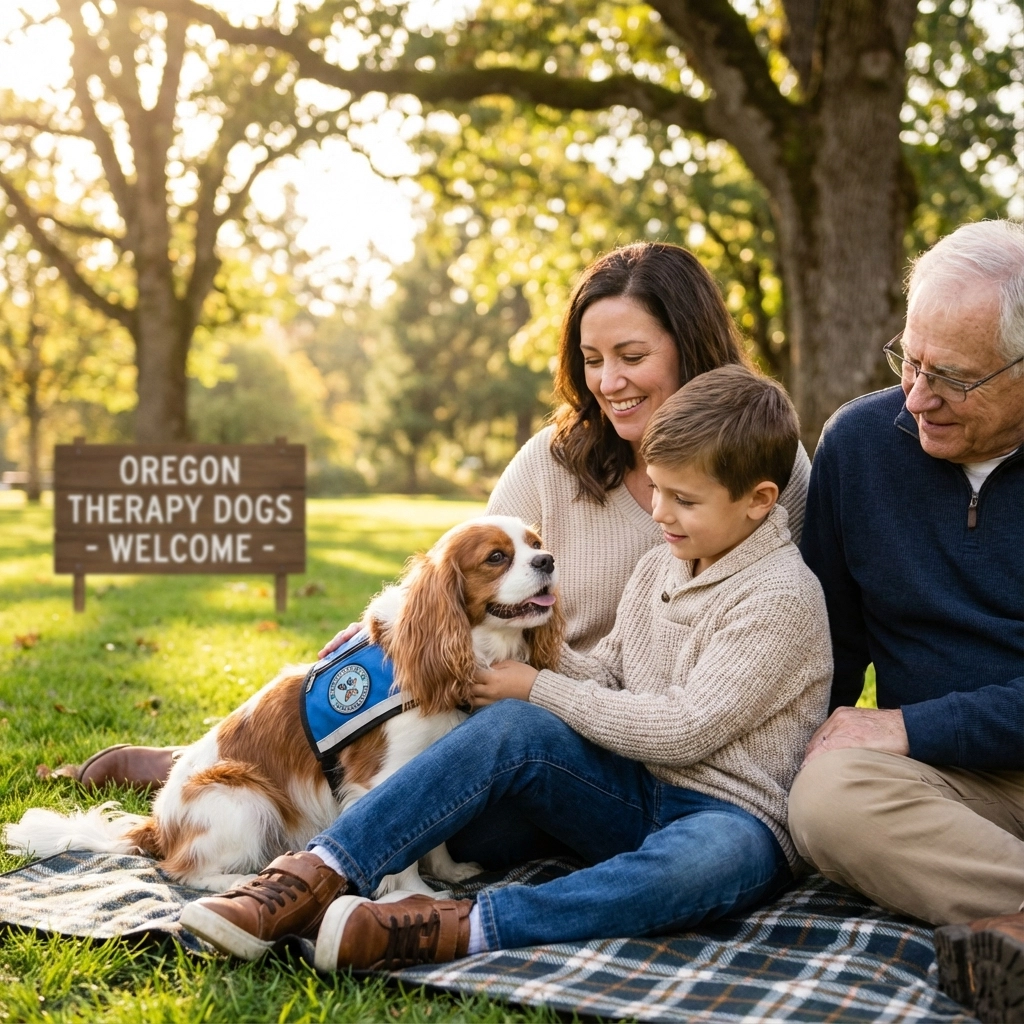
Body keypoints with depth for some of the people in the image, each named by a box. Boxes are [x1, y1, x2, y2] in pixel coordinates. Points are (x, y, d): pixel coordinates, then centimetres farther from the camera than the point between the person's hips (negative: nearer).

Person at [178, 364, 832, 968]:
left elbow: (681, 731, -19)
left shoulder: (783, 597, -13)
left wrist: (537, 688, -12)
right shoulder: (661, 568, 11)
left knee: (717, 857, -43)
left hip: (734, 816, -5)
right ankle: (314, 881, -32)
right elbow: (606, 673, 14)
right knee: (512, 726, -23)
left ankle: (451, 931, -48)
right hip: (633, 795, 6)